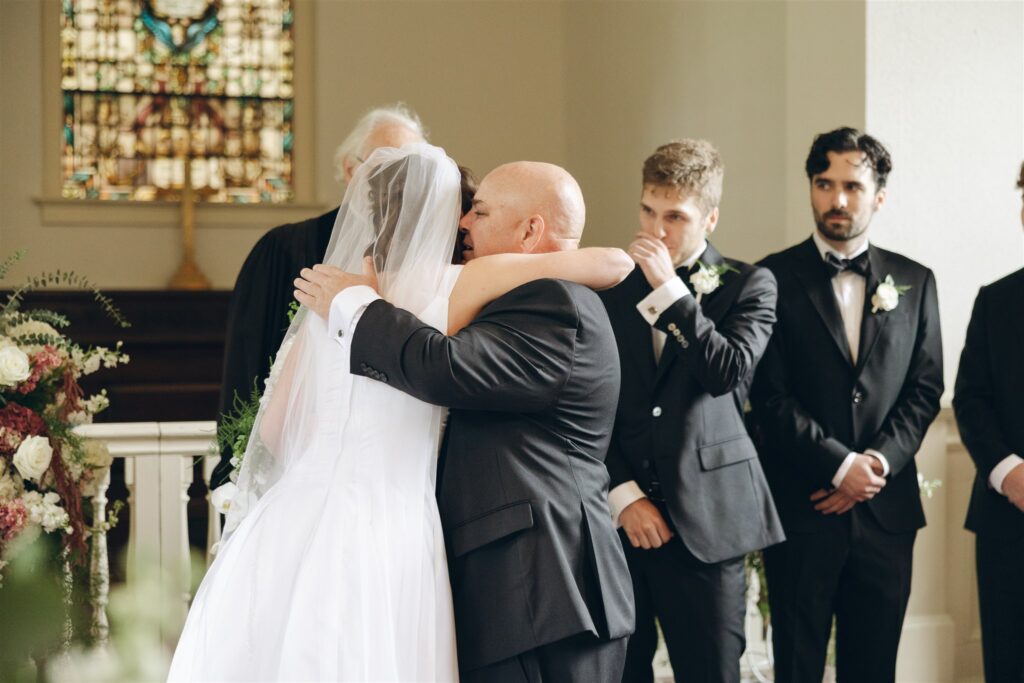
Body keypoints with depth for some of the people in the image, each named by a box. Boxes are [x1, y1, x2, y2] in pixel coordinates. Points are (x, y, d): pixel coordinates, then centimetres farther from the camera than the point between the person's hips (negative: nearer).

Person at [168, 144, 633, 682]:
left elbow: (275, 428, 11)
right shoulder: (448, 288, -3)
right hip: (387, 534, -3)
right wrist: (560, 259, 19)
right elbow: (614, 264, -3)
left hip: (298, 523, 3)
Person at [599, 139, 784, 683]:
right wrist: (623, 495, -4)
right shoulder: (609, 285, 8)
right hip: (619, 515, 2)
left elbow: (729, 372, -12)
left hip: (705, 521, -1)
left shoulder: (747, 286, 5)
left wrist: (669, 290, -12)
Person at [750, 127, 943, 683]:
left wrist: (879, 465, -7)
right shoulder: (776, 278, -1)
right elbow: (771, 396, -7)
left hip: (886, 507, 3)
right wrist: (840, 465, -12)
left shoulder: (914, 282, 10)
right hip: (801, 508, -3)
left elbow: (924, 388, 6)